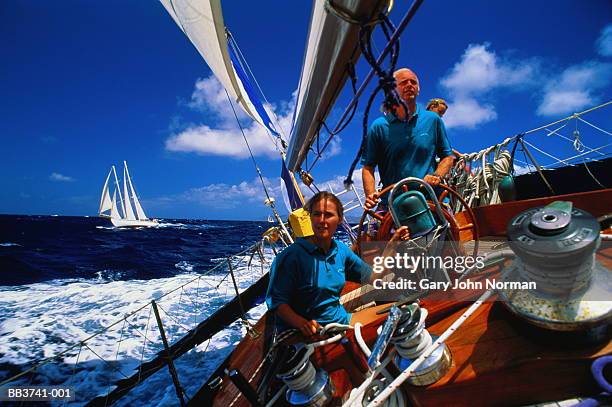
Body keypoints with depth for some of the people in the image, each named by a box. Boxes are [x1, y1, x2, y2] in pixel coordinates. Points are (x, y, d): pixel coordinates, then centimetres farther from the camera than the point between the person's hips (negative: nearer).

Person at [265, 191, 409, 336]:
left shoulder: (341, 250, 4)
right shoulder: (292, 256, -16)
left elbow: (372, 275, 16)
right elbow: (276, 301, -14)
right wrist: (302, 323, -31)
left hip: (342, 320, 7)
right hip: (311, 333, -6)